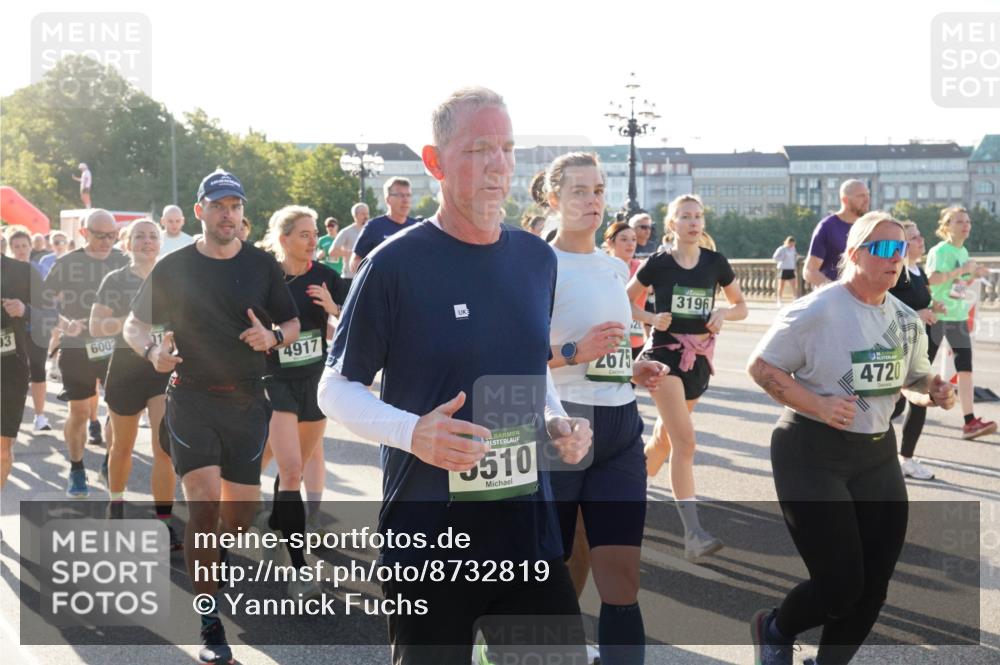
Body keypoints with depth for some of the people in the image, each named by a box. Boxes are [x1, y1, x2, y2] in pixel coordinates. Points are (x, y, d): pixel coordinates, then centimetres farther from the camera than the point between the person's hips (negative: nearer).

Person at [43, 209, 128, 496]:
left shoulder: (124, 262, 1)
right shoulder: (68, 263, -6)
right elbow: (43, 302, -5)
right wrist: (65, 324, -21)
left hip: (116, 346, 2)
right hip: (77, 348, -2)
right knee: (79, 412, 2)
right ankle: (76, 470, 20)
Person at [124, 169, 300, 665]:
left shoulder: (262, 266, 4)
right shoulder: (173, 268, 1)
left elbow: (293, 325, 10)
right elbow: (134, 324, 9)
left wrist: (273, 336, -13)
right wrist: (152, 351, -13)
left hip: (247, 400, 2)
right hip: (191, 399, -2)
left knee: (242, 510, 7)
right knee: (204, 505, -15)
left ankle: (212, 558, 42)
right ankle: (209, 623, -5)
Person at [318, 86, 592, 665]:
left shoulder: (537, 259, 6)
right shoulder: (397, 263, -10)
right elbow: (337, 389, -4)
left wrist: (557, 421, 0)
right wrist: (412, 432, -21)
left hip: (530, 527, 4)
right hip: (427, 534, -4)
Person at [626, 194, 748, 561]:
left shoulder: (715, 262, 3)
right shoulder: (658, 263, -4)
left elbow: (741, 306, 11)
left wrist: (723, 313, -10)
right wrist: (651, 318, -13)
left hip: (699, 358, 4)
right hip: (664, 354, -4)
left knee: (664, 438, 15)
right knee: (685, 441, -18)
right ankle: (693, 533, -22)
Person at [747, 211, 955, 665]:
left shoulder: (907, 321, 5)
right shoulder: (816, 311, -16)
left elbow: (915, 378, 19)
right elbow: (760, 366, -12)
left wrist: (934, 393, -5)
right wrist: (817, 406, -23)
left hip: (877, 454, 7)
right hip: (813, 454, -7)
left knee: (872, 588, 8)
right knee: (840, 587, -7)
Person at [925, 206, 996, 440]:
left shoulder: (963, 252, 14)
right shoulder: (939, 250, -11)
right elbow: (930, 279, -25)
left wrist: (975, 275, 5)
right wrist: (962, 270, -24)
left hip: (959, 316, 7)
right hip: (937, 315, -7)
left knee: (965, 367, -2)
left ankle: (970, 421, -5)